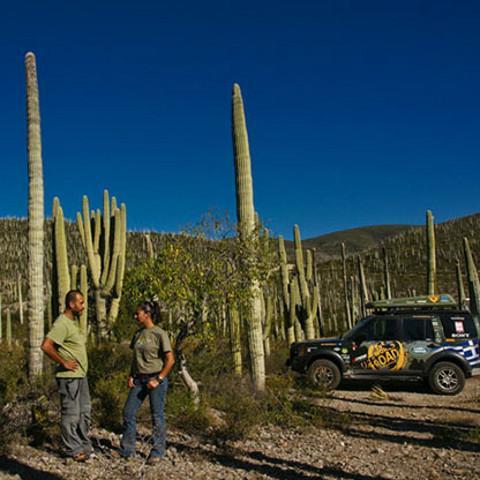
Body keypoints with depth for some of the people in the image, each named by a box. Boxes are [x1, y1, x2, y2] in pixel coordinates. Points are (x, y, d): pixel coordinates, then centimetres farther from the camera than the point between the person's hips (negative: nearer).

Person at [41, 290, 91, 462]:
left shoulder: (75, 321, 12)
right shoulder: (62, 323, -17)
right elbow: (46, 346, -26)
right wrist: (63, 363, -19)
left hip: (81, 375, 9)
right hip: (69, 376, -9)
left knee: (84, 411, 15)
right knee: (71, 413, 1)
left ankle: (84, 445, 27)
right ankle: (73, 450, 12)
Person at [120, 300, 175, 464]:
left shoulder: (160, 334, -10)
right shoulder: (138, 333, 9)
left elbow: (170, 360, -12)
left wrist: (158, 380, -14)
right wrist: (131, 376, 5)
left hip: (156, 379, -6)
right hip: (139, 379, 6)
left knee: (157, 415, 2)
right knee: (128, 412, 5)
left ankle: (157, 452, 15)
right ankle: (126, 450, 18)